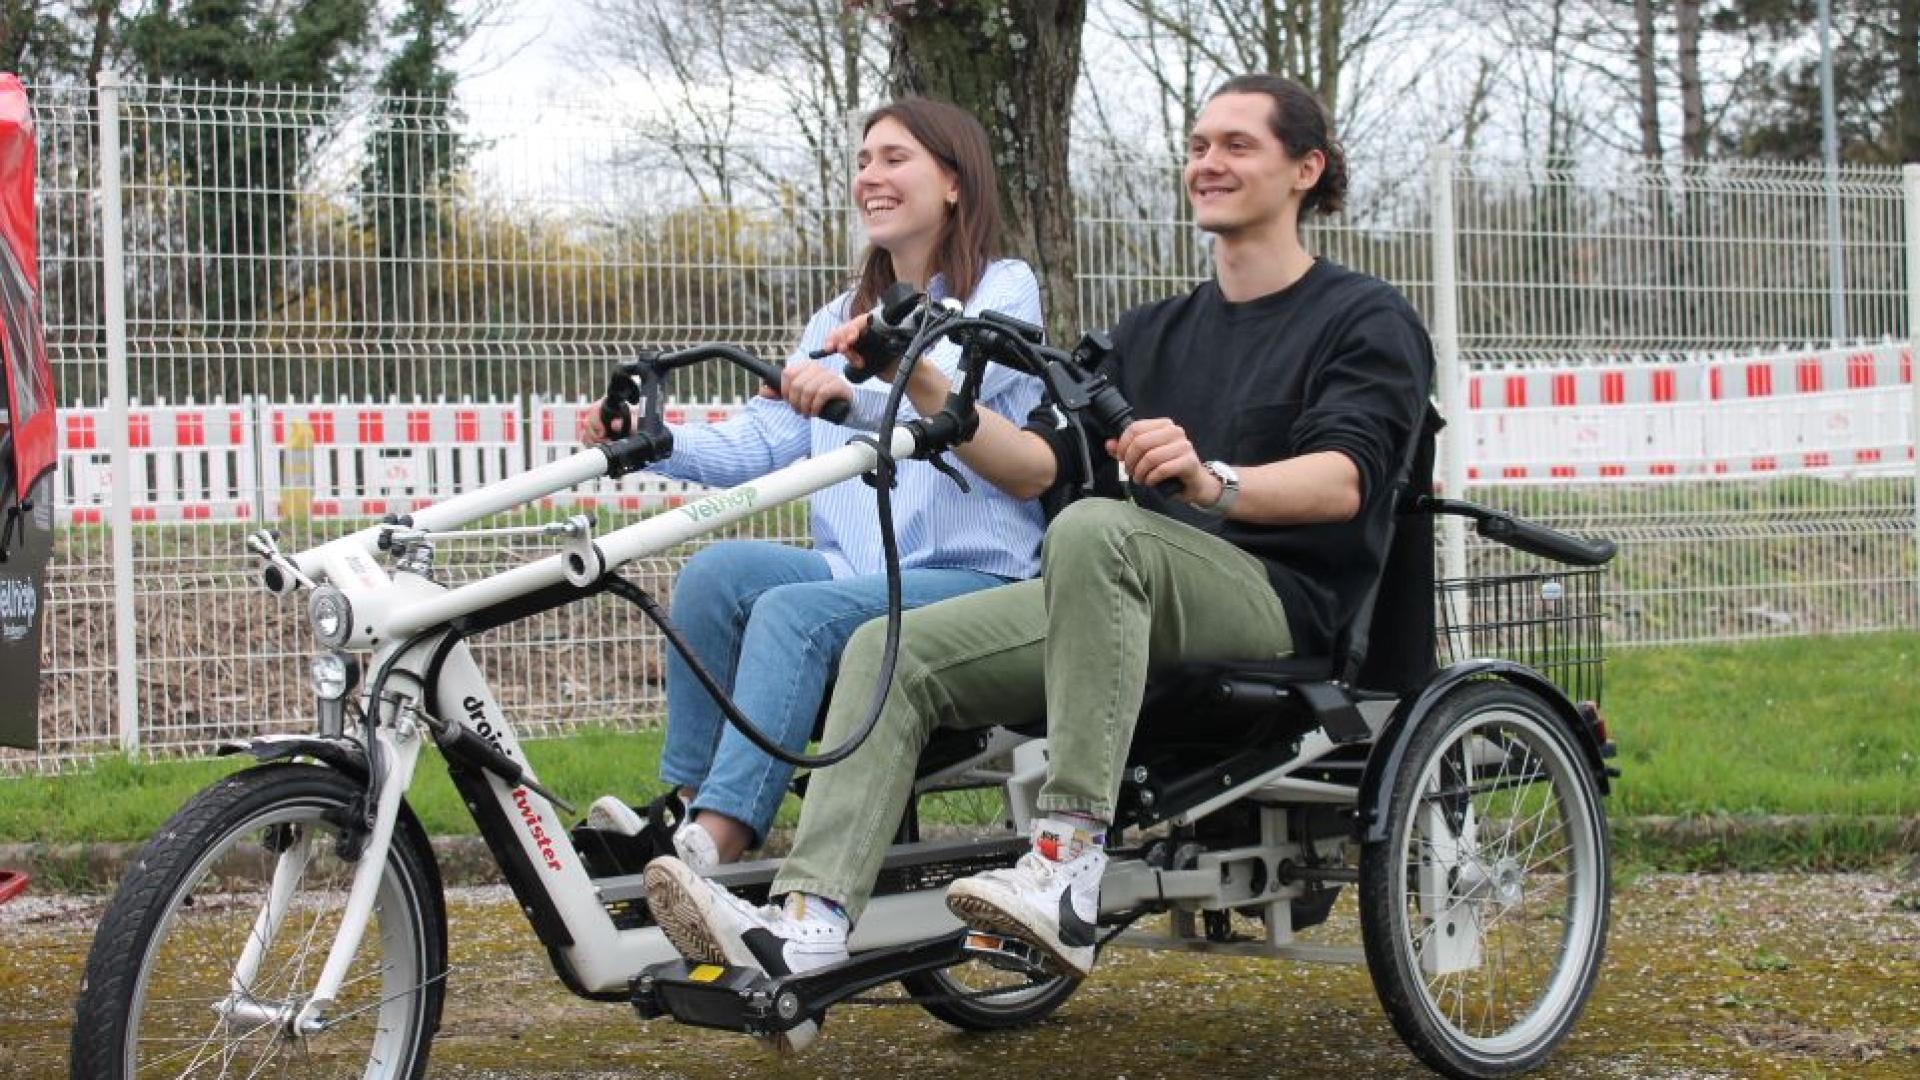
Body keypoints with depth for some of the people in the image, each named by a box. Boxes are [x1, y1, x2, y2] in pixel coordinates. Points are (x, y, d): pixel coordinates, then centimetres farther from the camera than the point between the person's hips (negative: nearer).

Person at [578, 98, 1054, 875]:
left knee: (797, 610, -31)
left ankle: (712, 841, -41)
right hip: (857, 573, 6)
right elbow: (759, 441, 10)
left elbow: (943, 387, -20)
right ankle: (682, 804, -20)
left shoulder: (1004, 289, 3)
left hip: (975, 579, -6)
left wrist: (851, 395, -40)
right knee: (718, 570, -22)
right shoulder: (842, 320, 23)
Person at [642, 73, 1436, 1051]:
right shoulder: (1153, 333, 25)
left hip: (1276, 602, -6)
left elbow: (1343, 481, -14)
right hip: (1128, 604, 6)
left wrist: (1214, 482, -34)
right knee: (892, 651, -15)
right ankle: (803, 933, -30)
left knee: (1095, 528, -36)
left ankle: (1070, 876, -42)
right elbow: (1036, 460, 15)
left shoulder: (1367, 321, 6)